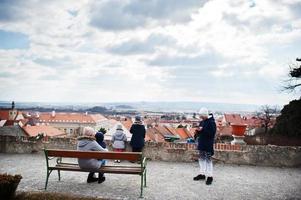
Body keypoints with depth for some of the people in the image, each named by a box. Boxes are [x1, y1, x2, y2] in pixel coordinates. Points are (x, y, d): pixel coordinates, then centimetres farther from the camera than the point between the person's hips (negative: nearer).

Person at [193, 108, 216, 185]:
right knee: (201, 159, 13)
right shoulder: (202, 122, 11)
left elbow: (212, 133, -21)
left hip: (208, 145, -8)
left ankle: (210, 176, 5)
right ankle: (202, 174, 24)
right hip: (201, 144, 8)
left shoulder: (211, 122, -13)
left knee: (208, 160, -3)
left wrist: (202, 130, -23)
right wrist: (198, 130, -5)